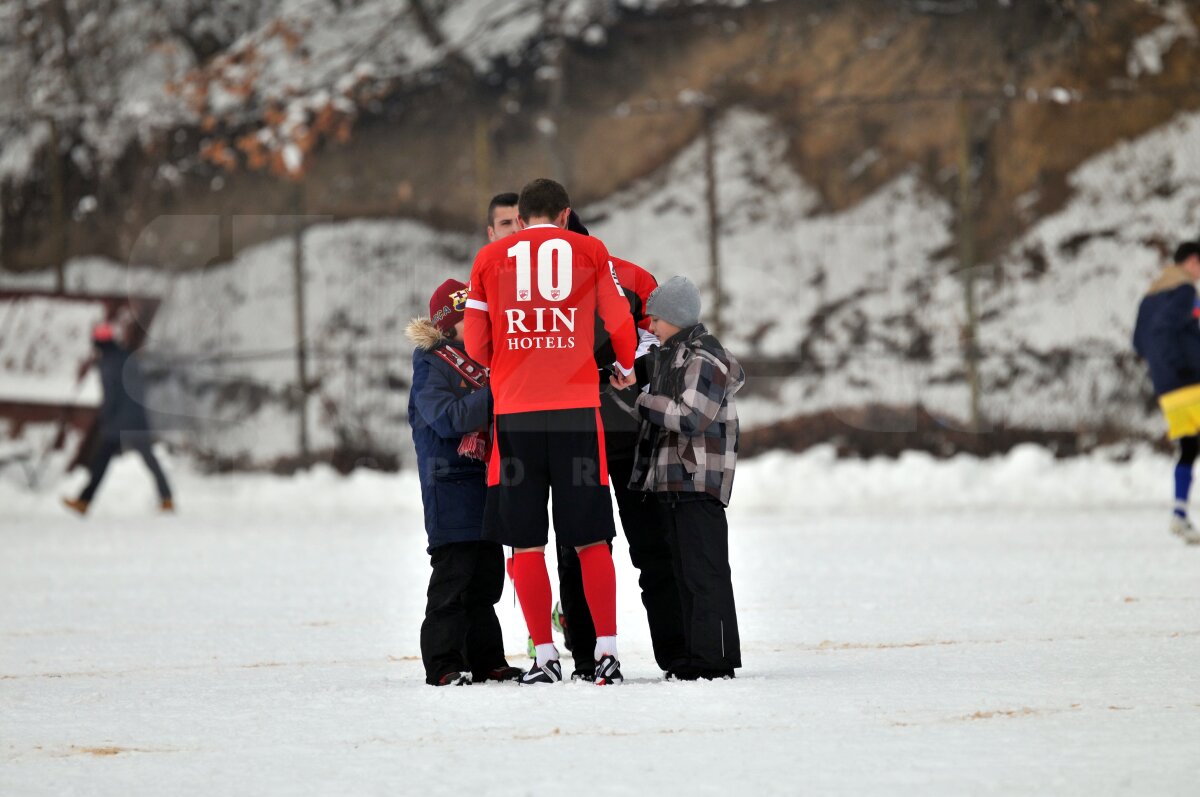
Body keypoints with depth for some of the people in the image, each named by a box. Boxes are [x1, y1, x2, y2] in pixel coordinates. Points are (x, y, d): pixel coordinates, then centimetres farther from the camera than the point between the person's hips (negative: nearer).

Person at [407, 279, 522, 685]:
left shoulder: (485, 362, 17)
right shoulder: (433, 367, -7)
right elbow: (448, 419, -20)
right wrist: (494, 395, -26)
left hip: (488, 482, 8)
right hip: (450, 484, -8)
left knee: (486, 575, 10)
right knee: (453, 576, -9)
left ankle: (487, 660, 16)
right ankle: (444, 663, -7)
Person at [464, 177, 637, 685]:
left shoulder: (490, 258, 9)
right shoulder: (589, 252, 7)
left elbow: (476, 345, 10)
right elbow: (620, 324, 10)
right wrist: (625, 368, 30)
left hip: (514, 412, 0)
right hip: (577, 408, 0)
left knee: (526, 543, 5)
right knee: (590, 539, 6)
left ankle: (544, 656, 1)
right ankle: (607, 651, -1)